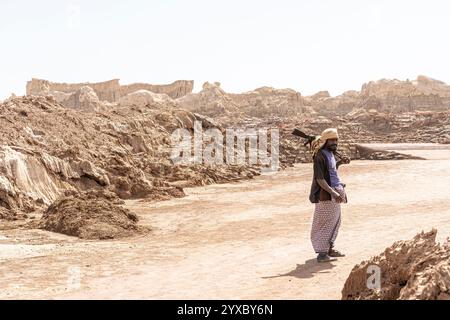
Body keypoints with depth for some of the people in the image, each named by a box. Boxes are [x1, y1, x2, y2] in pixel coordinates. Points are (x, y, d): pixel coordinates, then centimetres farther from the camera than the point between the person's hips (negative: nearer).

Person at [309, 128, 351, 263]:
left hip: (334, 192, 9)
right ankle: (321, 253, 0)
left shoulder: (330, 154, 11)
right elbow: (319, 179, -22)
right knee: (324, 222, -5)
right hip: (325, 194, -9)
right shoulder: (320, 156, -17)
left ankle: (329, 248, 29)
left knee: (335, 221, 16)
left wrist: (339, 162, 11)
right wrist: (332, 192, -30)